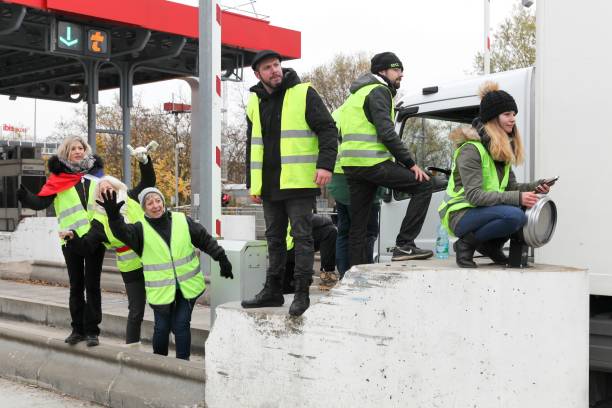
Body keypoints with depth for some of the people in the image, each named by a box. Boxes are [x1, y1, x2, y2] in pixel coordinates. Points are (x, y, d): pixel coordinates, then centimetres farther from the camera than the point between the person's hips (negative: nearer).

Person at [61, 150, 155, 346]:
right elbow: (86, 247, -5)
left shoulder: (132, 199, 2)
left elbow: (148, 181, 11)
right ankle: (131, 345, 15)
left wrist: (144, 161, -2)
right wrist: (72, 238, -22)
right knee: (136, 310, 1)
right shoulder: (100, 220, -4)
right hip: (132, 269, -2)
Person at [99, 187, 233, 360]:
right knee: (162, 327, 8)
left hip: (187, 286, 0)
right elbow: (122, 232, -23)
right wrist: (114, 216, -42)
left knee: (181, 324, 0)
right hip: (161, 290, 0)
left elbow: (205, 240, 6)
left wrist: (222, 259, 7)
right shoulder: (141, 229, -4)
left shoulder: (183, 221, -1)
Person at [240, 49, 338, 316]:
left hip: (299, 182, -6)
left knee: (301, 236, -4)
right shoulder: (255, 102, 13)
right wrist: (252, 183, 16)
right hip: (269, 185, 6)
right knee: (275, 238, 12)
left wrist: (325, 164, -20)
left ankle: (301, 293, 2)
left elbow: (328, 129, -8)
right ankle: (273, 291, 21)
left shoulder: (303, 94, -4)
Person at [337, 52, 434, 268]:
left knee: (358, 225, 10)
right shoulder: (379, 91, -3)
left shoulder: (359, 93, 27)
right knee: (423, 185, -4)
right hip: (373, 163, -9)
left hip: (351, 165, 10)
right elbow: (386, 132, -15)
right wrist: (410, 163, -12)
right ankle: (404, 244, -9)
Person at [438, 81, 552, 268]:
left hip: (486, 211, 8)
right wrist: (517, 198, -31)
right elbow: (474, 195, -25)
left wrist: (534, 187, -10)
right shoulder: (470, 149, -18)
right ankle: (465, 244, -12)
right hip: (460, 215, -8)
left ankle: (491, 245, 5)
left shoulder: (504, 149, 11)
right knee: (514, 215, -31)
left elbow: (510, 186, 11)